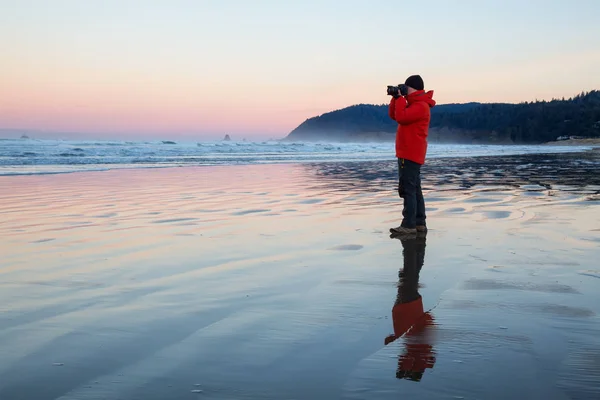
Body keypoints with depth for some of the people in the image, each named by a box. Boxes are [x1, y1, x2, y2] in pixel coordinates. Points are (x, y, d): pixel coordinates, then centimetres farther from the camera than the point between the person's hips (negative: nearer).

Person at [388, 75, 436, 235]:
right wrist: (396, 98, 8)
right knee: (415, 189, 12)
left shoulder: (421, 106, -13)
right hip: (409, 153, 11)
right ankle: (419, 223, 17)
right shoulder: (414, 104, 19)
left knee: (408, 189, -12)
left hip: (410, 154, -11)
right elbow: (393, 115, 19)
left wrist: (400, 98, -13)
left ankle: (409, 225, -14)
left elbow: (401, 117, -24)